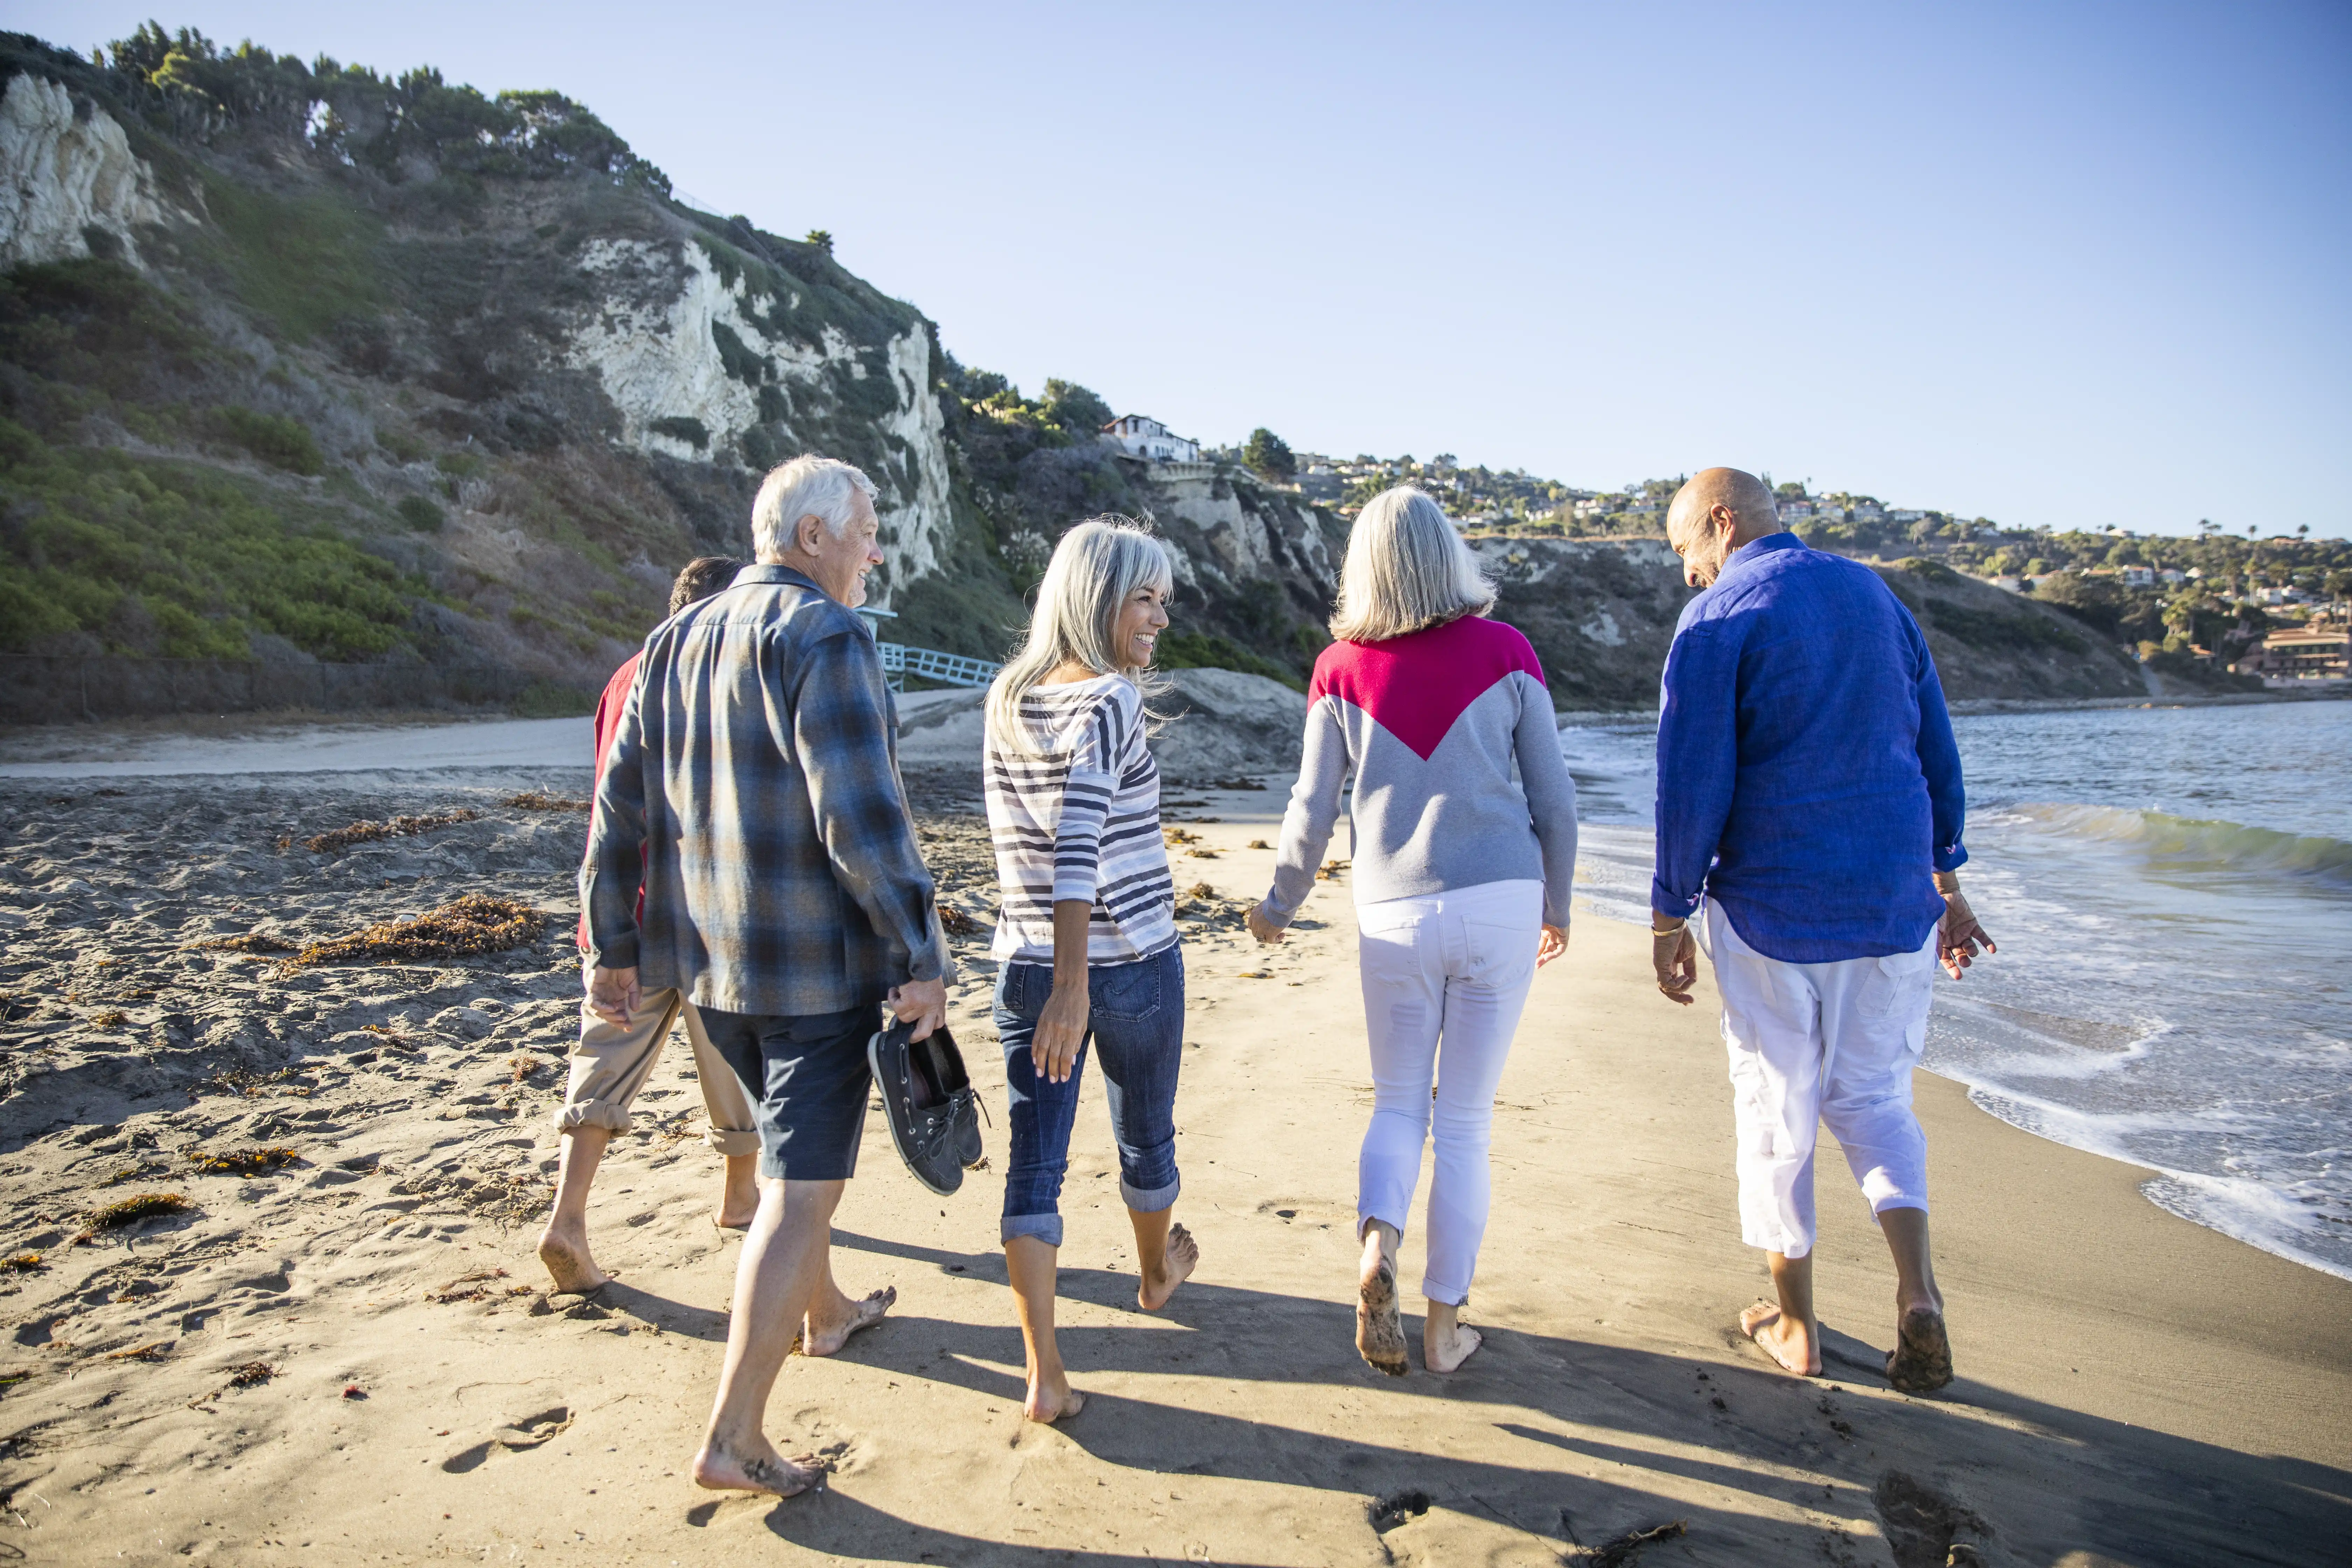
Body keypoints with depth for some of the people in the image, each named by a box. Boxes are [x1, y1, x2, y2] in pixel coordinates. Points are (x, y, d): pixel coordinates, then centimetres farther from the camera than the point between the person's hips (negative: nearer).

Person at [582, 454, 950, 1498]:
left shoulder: (676, 641, 9)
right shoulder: (822, 638, -16)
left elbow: (620, 805, 10)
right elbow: (861, 815, -24)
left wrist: (614, 947, 15)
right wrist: (922, 957, -19)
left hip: (710, 959, 9)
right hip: (817, 961, -8)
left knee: (792, 1144, 27)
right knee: (801, 1189, 0)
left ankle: (824, 1312, 47)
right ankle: (732, 1441, 6)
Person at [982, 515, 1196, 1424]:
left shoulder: (1006, 698, 3)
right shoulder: (1109, 700, -17)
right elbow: (1080, 834, -30)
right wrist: (1072, 981, -33)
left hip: (1024, 963, 4)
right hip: (1133, 964, -4)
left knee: (1034, 1161, 6)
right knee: (1146, 1135, 21)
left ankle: (1045, 1374, 2)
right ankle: (1157, 1271, 47)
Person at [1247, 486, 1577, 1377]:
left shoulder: (1342, 669, 0)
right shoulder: (1506, 652, -1)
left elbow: (1311, 812, 1)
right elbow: (1554, 799, 2)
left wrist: (1279, 908, 18)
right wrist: (1556, 907, 16)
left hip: (1396, 917, 0)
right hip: (1500, 905, 0)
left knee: (1399, 1106, 18)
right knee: (1465, 1124, 11)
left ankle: (1376, 1244, -9)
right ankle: (1445, 1324, 19)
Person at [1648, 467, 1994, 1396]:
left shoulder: (1716, 620, -10)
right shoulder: (1875, 596, 9)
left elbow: (1693, 785, -14)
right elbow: (1936, 754, 13)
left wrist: (1671, 916, -6)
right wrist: (1945, 882, 20)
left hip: (1771, 910, -5)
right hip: (1893, 902, 5)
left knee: (1776, 1111, 10)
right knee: (1873, 1094, 19)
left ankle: (1795, 1326, 22)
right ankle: (1918, 1296, 2)